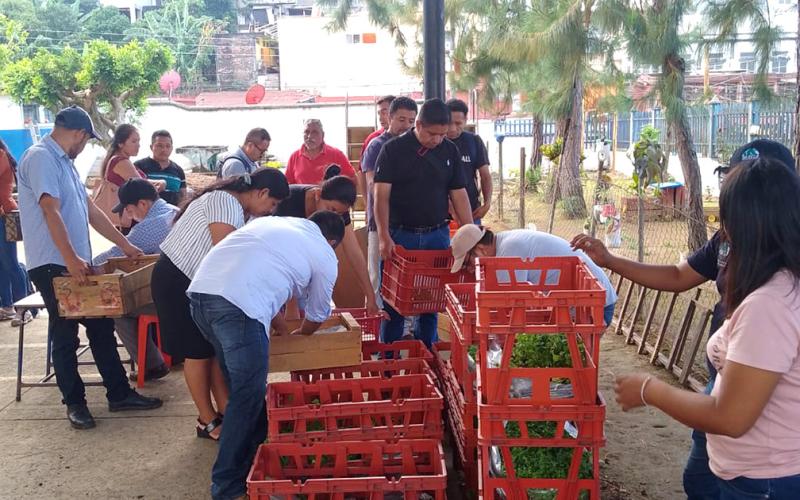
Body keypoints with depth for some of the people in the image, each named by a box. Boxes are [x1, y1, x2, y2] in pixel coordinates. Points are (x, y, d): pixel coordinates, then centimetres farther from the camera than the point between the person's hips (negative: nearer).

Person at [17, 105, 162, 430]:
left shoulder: (64, 161, 16)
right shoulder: (40, 158, -13)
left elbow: (90, 210, 20)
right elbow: (51, 211, -23)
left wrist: (125, 245, 20)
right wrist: (71, 260, -31)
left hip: (77, 263, 9)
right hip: (53, 265, -9)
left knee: (102, 327, 11)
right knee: (65, 336, 2)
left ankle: (119, 394, 19)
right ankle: (75, 403, 16)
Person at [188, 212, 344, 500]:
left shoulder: (272, 222, 31)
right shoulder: (325, 256, 16)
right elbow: (318, 315, 28)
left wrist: (281, 330, 45)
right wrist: (297, 336, 49)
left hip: (201, 289, 7)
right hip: (238, 306, -7)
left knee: (241, 384, 24)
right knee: (248, 396, 7)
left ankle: (252, 448, 40)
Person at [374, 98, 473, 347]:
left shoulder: (450, 151, 4)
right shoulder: (393, 149, -6)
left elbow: (459, 195, 6)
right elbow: (381, 195, -9)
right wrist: (384, 237, -18)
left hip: (438, 235, 3)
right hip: (400, 235, -3)